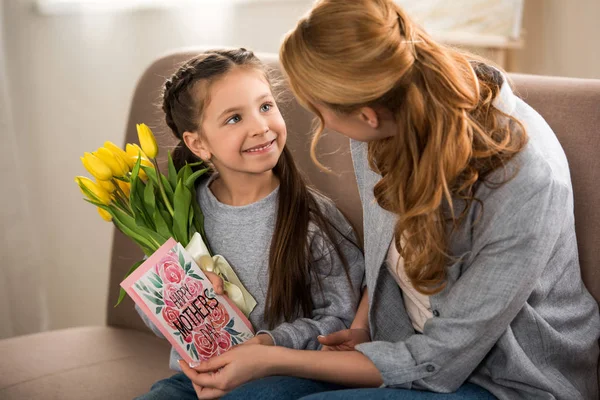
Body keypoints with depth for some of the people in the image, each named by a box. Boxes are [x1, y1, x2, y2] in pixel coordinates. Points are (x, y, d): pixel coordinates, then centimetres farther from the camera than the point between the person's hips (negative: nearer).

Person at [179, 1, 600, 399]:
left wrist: (272, 360, -22)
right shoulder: (383, 127, -10)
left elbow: (438, 362, -23)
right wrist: (360, 328, -1)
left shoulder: (524, 179, -31)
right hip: (415, 347, 6)